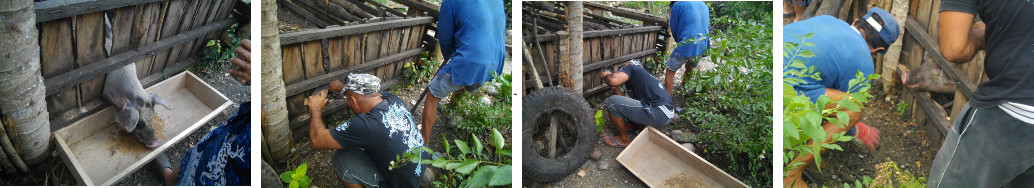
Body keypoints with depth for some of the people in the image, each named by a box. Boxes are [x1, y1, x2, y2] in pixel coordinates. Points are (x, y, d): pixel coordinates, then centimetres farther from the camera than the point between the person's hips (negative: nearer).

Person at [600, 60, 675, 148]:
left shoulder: (630, 67, 2)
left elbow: (613, 81, -19)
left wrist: (606, 75, 4)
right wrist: (615, 89, 29)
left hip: (658, 114, -10)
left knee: (612, 102, -5)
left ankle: (624, 140, 7)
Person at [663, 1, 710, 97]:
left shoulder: (677, 5, 0)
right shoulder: (704, 5, 19)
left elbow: (674, 29, 4)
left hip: (686, 46, -6)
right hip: (703, 46, 7)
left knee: (670, 72, 3)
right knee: (689, 67, 31)